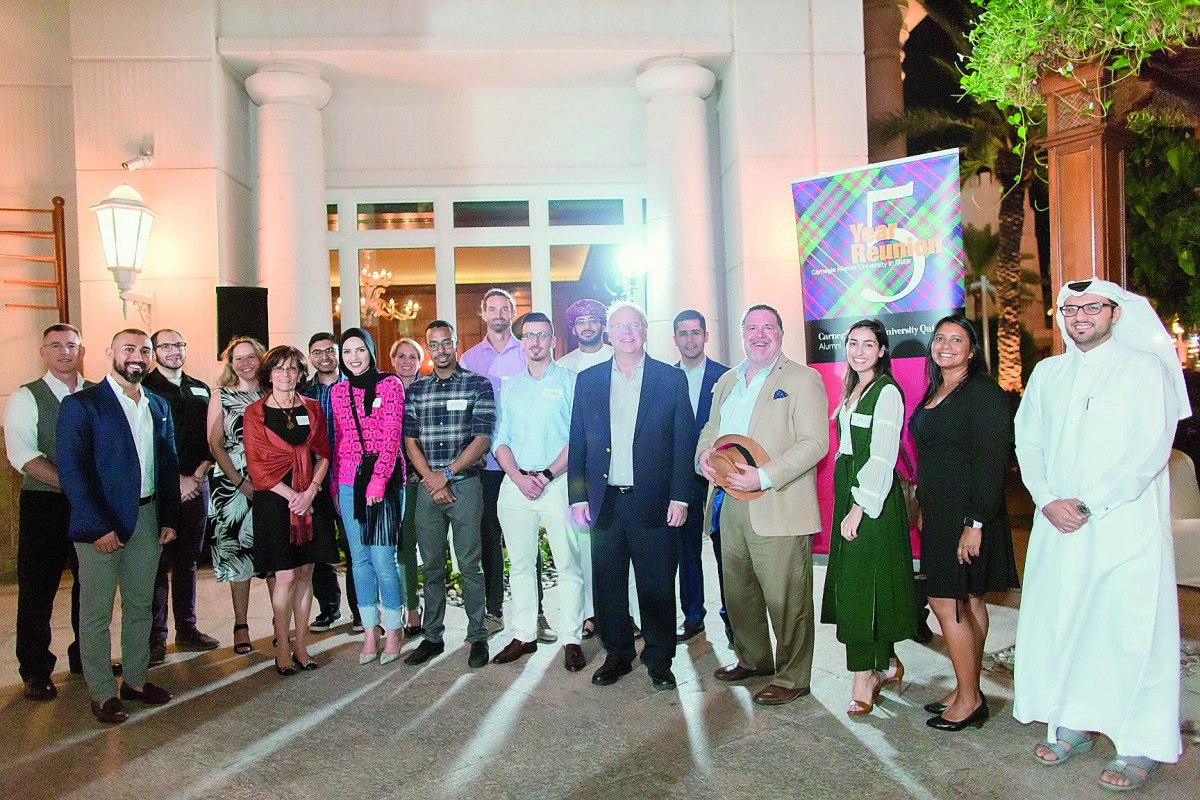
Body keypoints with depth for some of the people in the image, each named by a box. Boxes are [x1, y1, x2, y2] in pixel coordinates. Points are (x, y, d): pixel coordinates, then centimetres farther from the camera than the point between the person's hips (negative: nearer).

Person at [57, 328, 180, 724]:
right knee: (96, 612, 5)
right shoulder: (81, 404, -7)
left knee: (140, 606, 15)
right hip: (101, 523, -5)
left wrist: (169, 518, 5)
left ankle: (135, 680, 28)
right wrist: (99, 527, -17)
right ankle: (102, 693, 17)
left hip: (147, 519, 6)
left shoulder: (159, 406, 10)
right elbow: (72, 470, -13)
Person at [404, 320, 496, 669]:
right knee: (431, 565, 10)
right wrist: (431, 480, -8)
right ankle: (432, 636, 21)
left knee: (470, 564, 2)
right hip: (428, 486, 3)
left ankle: (478, 637, 14)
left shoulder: (478, 385, -1)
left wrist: (446, 474, -12)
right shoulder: (416, 390, 10)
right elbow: (410, 441, 5)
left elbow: (482, 439, -8)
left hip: (465, 484, -3)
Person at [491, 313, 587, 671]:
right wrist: (519, 477, -7)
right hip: (515, 484, 4)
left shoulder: (569, 381, 3)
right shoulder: (510, 386, 15)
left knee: (568, 564, -3)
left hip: (557, 483, -4)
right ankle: (523, 636, 18)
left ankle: (571, 639, 5)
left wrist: (546, 476, -13)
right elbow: (500, 440, 9)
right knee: (520, 564, 8)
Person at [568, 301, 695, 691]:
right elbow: (577, 443, 8)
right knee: (607, 585, 9)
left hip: (654, 501, -2)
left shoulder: (671, 378, 3)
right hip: (604, 501, 2)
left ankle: (659, 660, 22)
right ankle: (617, 655, 26)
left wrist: (679, 497, -6)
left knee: (657, 585, 5)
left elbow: (684, 442, 0)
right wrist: (578, 497, 2)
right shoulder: (587, 380, 9)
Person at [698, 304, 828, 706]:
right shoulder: (727, 381, 18)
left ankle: (792, 677, 16)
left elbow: (815, 443, -14)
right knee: (738, 592, 17)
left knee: (785, 598, 1)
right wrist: (705, 454, 1)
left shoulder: (802, 379, -5)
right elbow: (711, 428, 26)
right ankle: (753, 659, 36)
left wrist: (764, 476, -23)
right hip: (731, 506, 7)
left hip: (777, 509, -7)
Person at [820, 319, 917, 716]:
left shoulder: (886, 392, -11)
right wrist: (847, 505, 11)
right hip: (847, 493, 8)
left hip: (873, 498, -8)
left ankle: (864, 679, 3)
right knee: (850, 584, 11)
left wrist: (858, 508, -19)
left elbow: (881, 458, -17)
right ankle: (886, 665, 26)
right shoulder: (851, 391, 15)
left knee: (862, 585, -6)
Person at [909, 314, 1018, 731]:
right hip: (939, 515, 8)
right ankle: (967, 691, 21)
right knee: (967, 603, 13)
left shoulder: (983, 392, -12)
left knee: (947, 603, -6)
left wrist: (976, 523, -21)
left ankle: (969, 698, 7)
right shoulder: (935, 394, 14)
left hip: (967, 516, -8)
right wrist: (923, 510, 13)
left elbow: (991, 462, -18)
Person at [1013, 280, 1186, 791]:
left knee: (1131, 629, -4)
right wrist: (1048, 500, -4)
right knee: (1059, 621, 6)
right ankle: (1074, 725, 20)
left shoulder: (1145, 369, -1)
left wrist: (1091, 504, -13)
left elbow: (1151, 449, -9)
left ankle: (1141, 747, 8)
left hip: (1125, 524, -4)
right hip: (1057, 523, 5)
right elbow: (1027, 442, 11)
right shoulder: (1046, 374, 13)